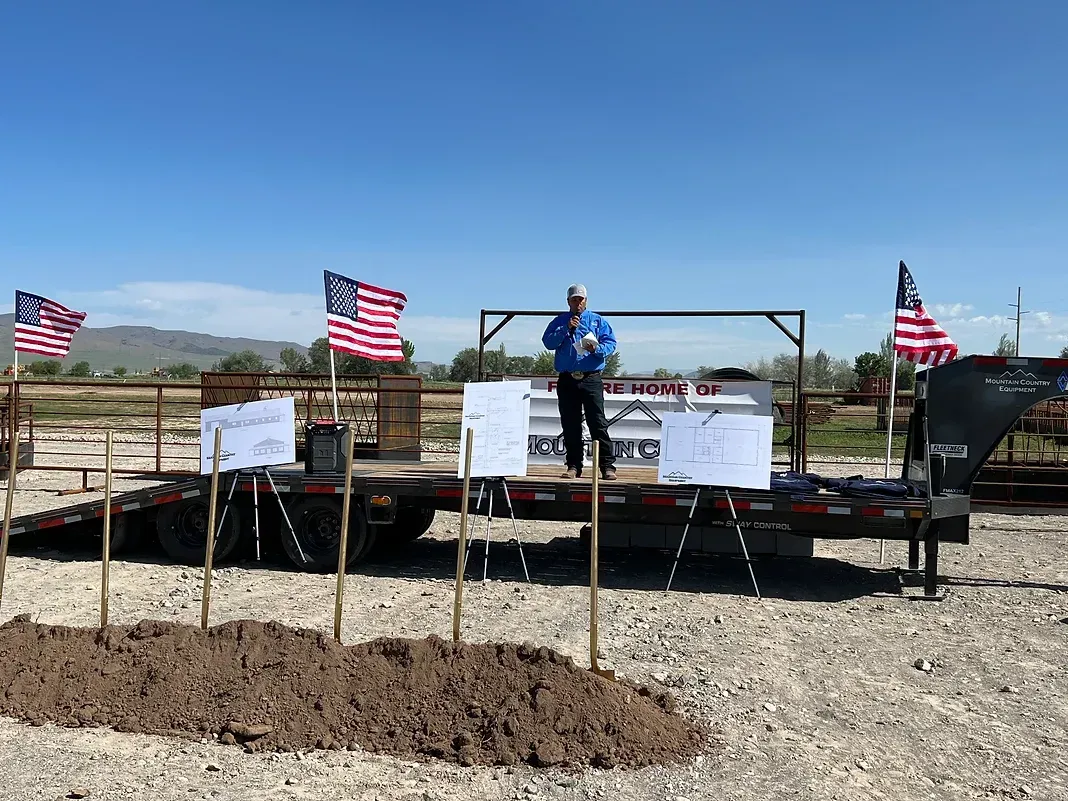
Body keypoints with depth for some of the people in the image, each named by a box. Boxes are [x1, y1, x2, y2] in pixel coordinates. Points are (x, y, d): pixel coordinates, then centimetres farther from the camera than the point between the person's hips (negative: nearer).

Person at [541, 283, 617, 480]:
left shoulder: (598, 320, 12)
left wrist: (597, 349, -16)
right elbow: (548, 342, 1)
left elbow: (611, 343, 4)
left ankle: (607, 466, -6)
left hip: (591, 379, -2)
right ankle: (573, 466, 11)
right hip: (567, 380, 2)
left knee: (598, 423, -7)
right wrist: (566, 329, -10)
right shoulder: (560, 321, 14)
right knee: (570, 426, 4)